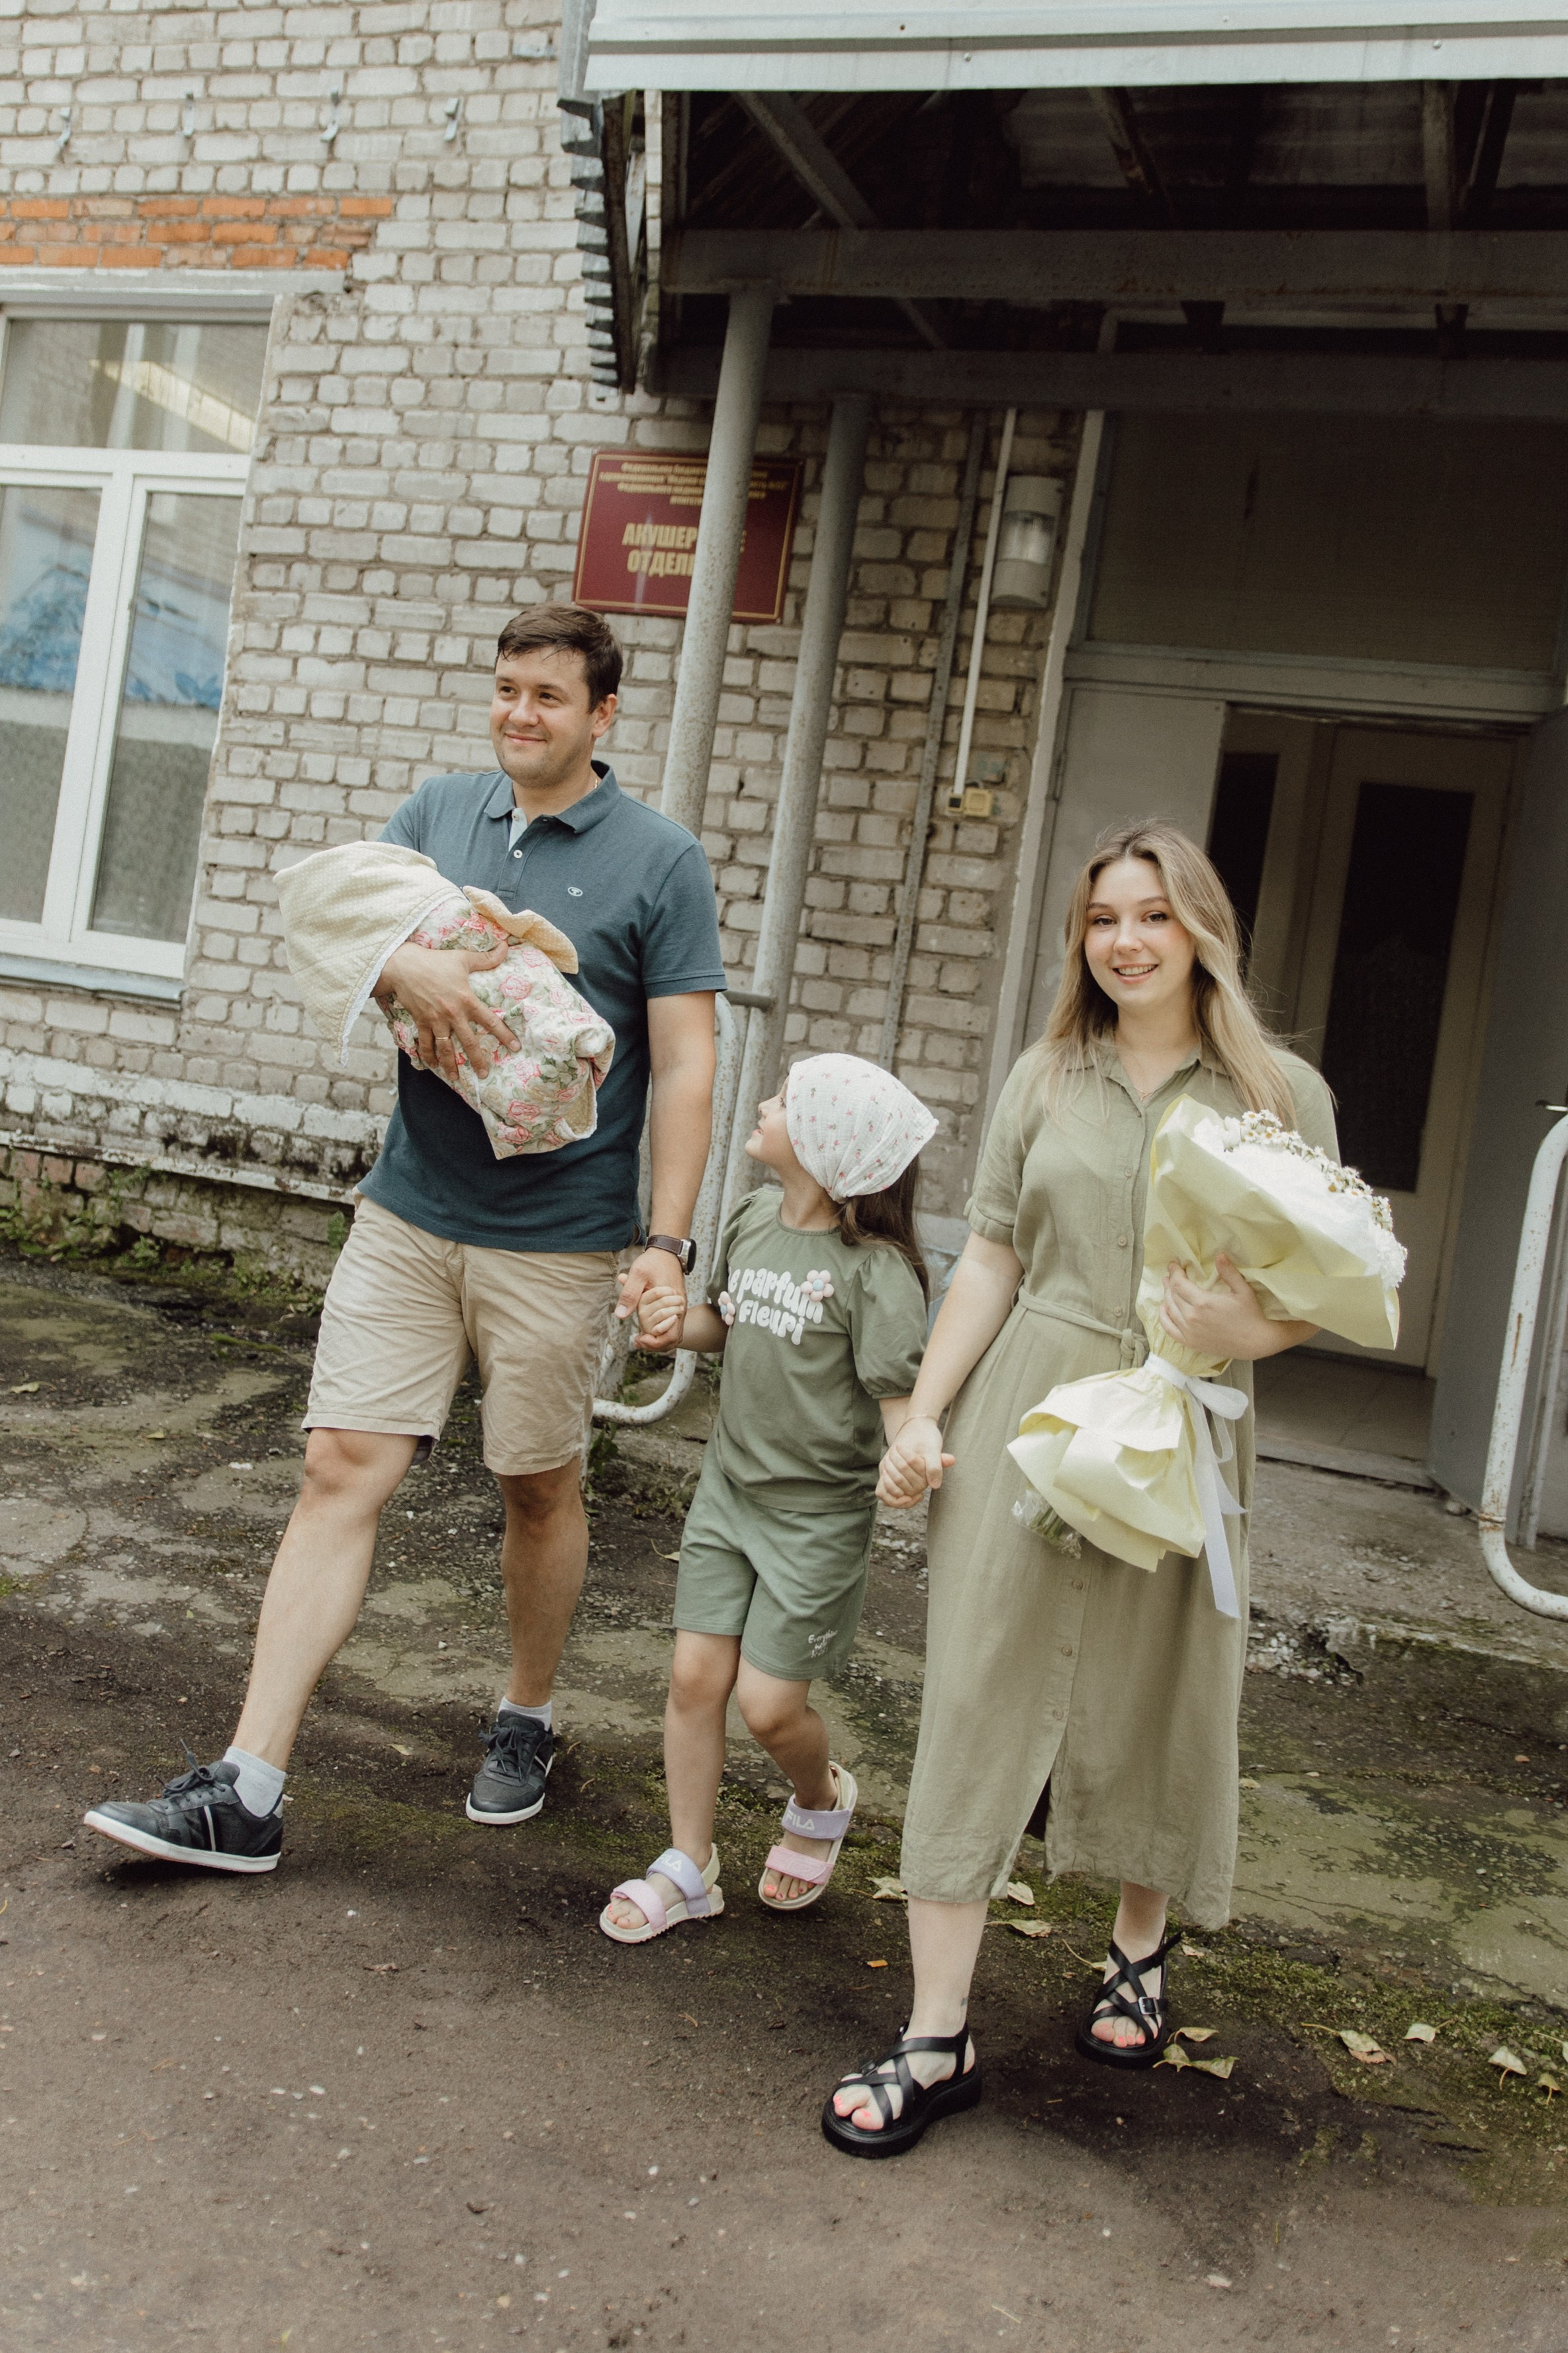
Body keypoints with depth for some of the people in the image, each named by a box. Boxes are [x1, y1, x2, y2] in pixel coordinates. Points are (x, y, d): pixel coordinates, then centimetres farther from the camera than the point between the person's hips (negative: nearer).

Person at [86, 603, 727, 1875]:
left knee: (541, 1487, 10)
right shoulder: (439, 811, 10)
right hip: (407, 1215, 3)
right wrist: (408, 967, -19)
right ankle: (247, 1792, 3)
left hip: (556, 1240, -3)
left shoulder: (661, 860, -3)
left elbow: (685, 1067, -6)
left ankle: (525, 1722, 34)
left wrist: (669, 1240, -12)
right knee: (342, 1469, -1)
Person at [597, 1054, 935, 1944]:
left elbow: (898, 1398, -21)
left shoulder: (876, 1270, -20)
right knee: (696, 1676, 6)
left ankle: (823, 1802, 34)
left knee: (769, 1703, -1)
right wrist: (680, 1324, -3)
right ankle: (689, 1869, 23)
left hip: (819, 1513, -6)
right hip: (730, 1487, 6)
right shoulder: (754, 1219, 2)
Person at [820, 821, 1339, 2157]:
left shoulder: (1282, 1093, 2)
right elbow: (992, 1259, 7)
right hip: (1025, 1416, 1)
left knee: (1157, 1704, 10)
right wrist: (923, 1413, 0)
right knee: (977, 1700, -1)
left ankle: (1140, 1951, 40)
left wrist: (1250, 1331, -19)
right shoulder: (1048, 1079, 7)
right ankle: (938, 2041, 8)